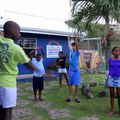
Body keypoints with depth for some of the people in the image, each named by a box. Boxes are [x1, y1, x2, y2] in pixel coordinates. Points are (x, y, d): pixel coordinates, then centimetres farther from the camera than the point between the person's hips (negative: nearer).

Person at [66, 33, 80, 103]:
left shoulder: (77, 52, -6)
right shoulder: (71, 51, 8)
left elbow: (77, 45, -20)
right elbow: (69, 45, 19)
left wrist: (76, 38, -25)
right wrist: (69, 38, 18)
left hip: (76, 70, -5)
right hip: (70, 70, 5)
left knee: (76, 84, 1)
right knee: (70, 84, 7)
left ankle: (77, 97, 9)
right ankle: (70, 97, 14)